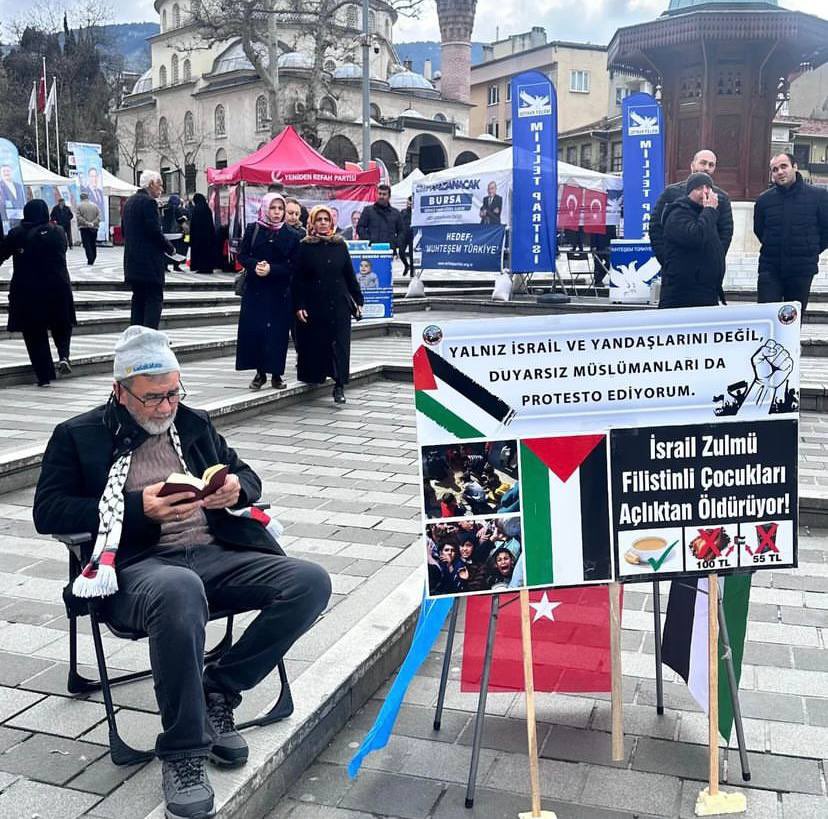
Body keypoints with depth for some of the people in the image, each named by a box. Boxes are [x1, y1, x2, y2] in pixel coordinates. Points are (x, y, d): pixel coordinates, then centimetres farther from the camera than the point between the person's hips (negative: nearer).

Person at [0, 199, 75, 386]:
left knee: (34, 334, 7)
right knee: (61, 327, 19)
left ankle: (44, 376, 4)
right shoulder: (57, 232, -3)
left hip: (26, 291, -1)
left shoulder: (16, 234, -5)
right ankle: (63, 356, -6)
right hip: (57, 288, 1)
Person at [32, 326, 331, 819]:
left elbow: (249, 477, 26)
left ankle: (219, 691, -3)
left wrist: (235, 488, -1)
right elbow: (47, 512, 1)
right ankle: (182, 753, -22)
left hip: (217, 555, 5)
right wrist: (137, 509, -12)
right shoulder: (78, 436, 10)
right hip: (137, 566, -5)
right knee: (180, 591, -42)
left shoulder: (194, 424, 22)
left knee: (312, 583, -20)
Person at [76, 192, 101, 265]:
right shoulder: (95, 205, 8)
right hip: (94, 227, 3)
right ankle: (93, 259, 15)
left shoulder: (80, 206, -1)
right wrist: (93, 223, -8)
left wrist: (86, 223, -12)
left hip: (84, 227, -3)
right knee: (93, 244, 11)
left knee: (86, 244, -3)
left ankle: (90, 259, -14)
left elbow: (79, 217, -10)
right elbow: (99, 216, 0)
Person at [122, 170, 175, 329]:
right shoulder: (149, 202, -13)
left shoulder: (129, 201, 14)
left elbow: (124, 229, 19)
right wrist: (170, 248, -5)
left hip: (132, 261, 9)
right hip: (149, 261, -9)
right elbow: (155, 231, -18)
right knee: (155, 299, -6)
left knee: (138, 299, 13)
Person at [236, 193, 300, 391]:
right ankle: (259, 372, 10)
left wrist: (271, 269, -17)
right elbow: (242, 255, 3)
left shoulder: (291, 236, 1)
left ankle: (276, 374, 10)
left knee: (277, 332, -1)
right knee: (253, 330, -2)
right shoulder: (252, 230, 4)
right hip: (254, 289, 1)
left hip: (280, 292, -1)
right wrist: (255, 265, -17)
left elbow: (293, 265, -3)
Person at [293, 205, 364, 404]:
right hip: (314, 305, -2)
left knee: (340, 343, -3)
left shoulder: (340, 245, 8)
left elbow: (350, 275, 12)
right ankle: (314, 376, 20)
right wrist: (299, 306, -8)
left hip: (339, 304, 2)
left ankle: (339, 385, -2)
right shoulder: (305, 247, 1)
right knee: (314, 344, 2)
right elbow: (297, 280, -1)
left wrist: (358, 300, 9)